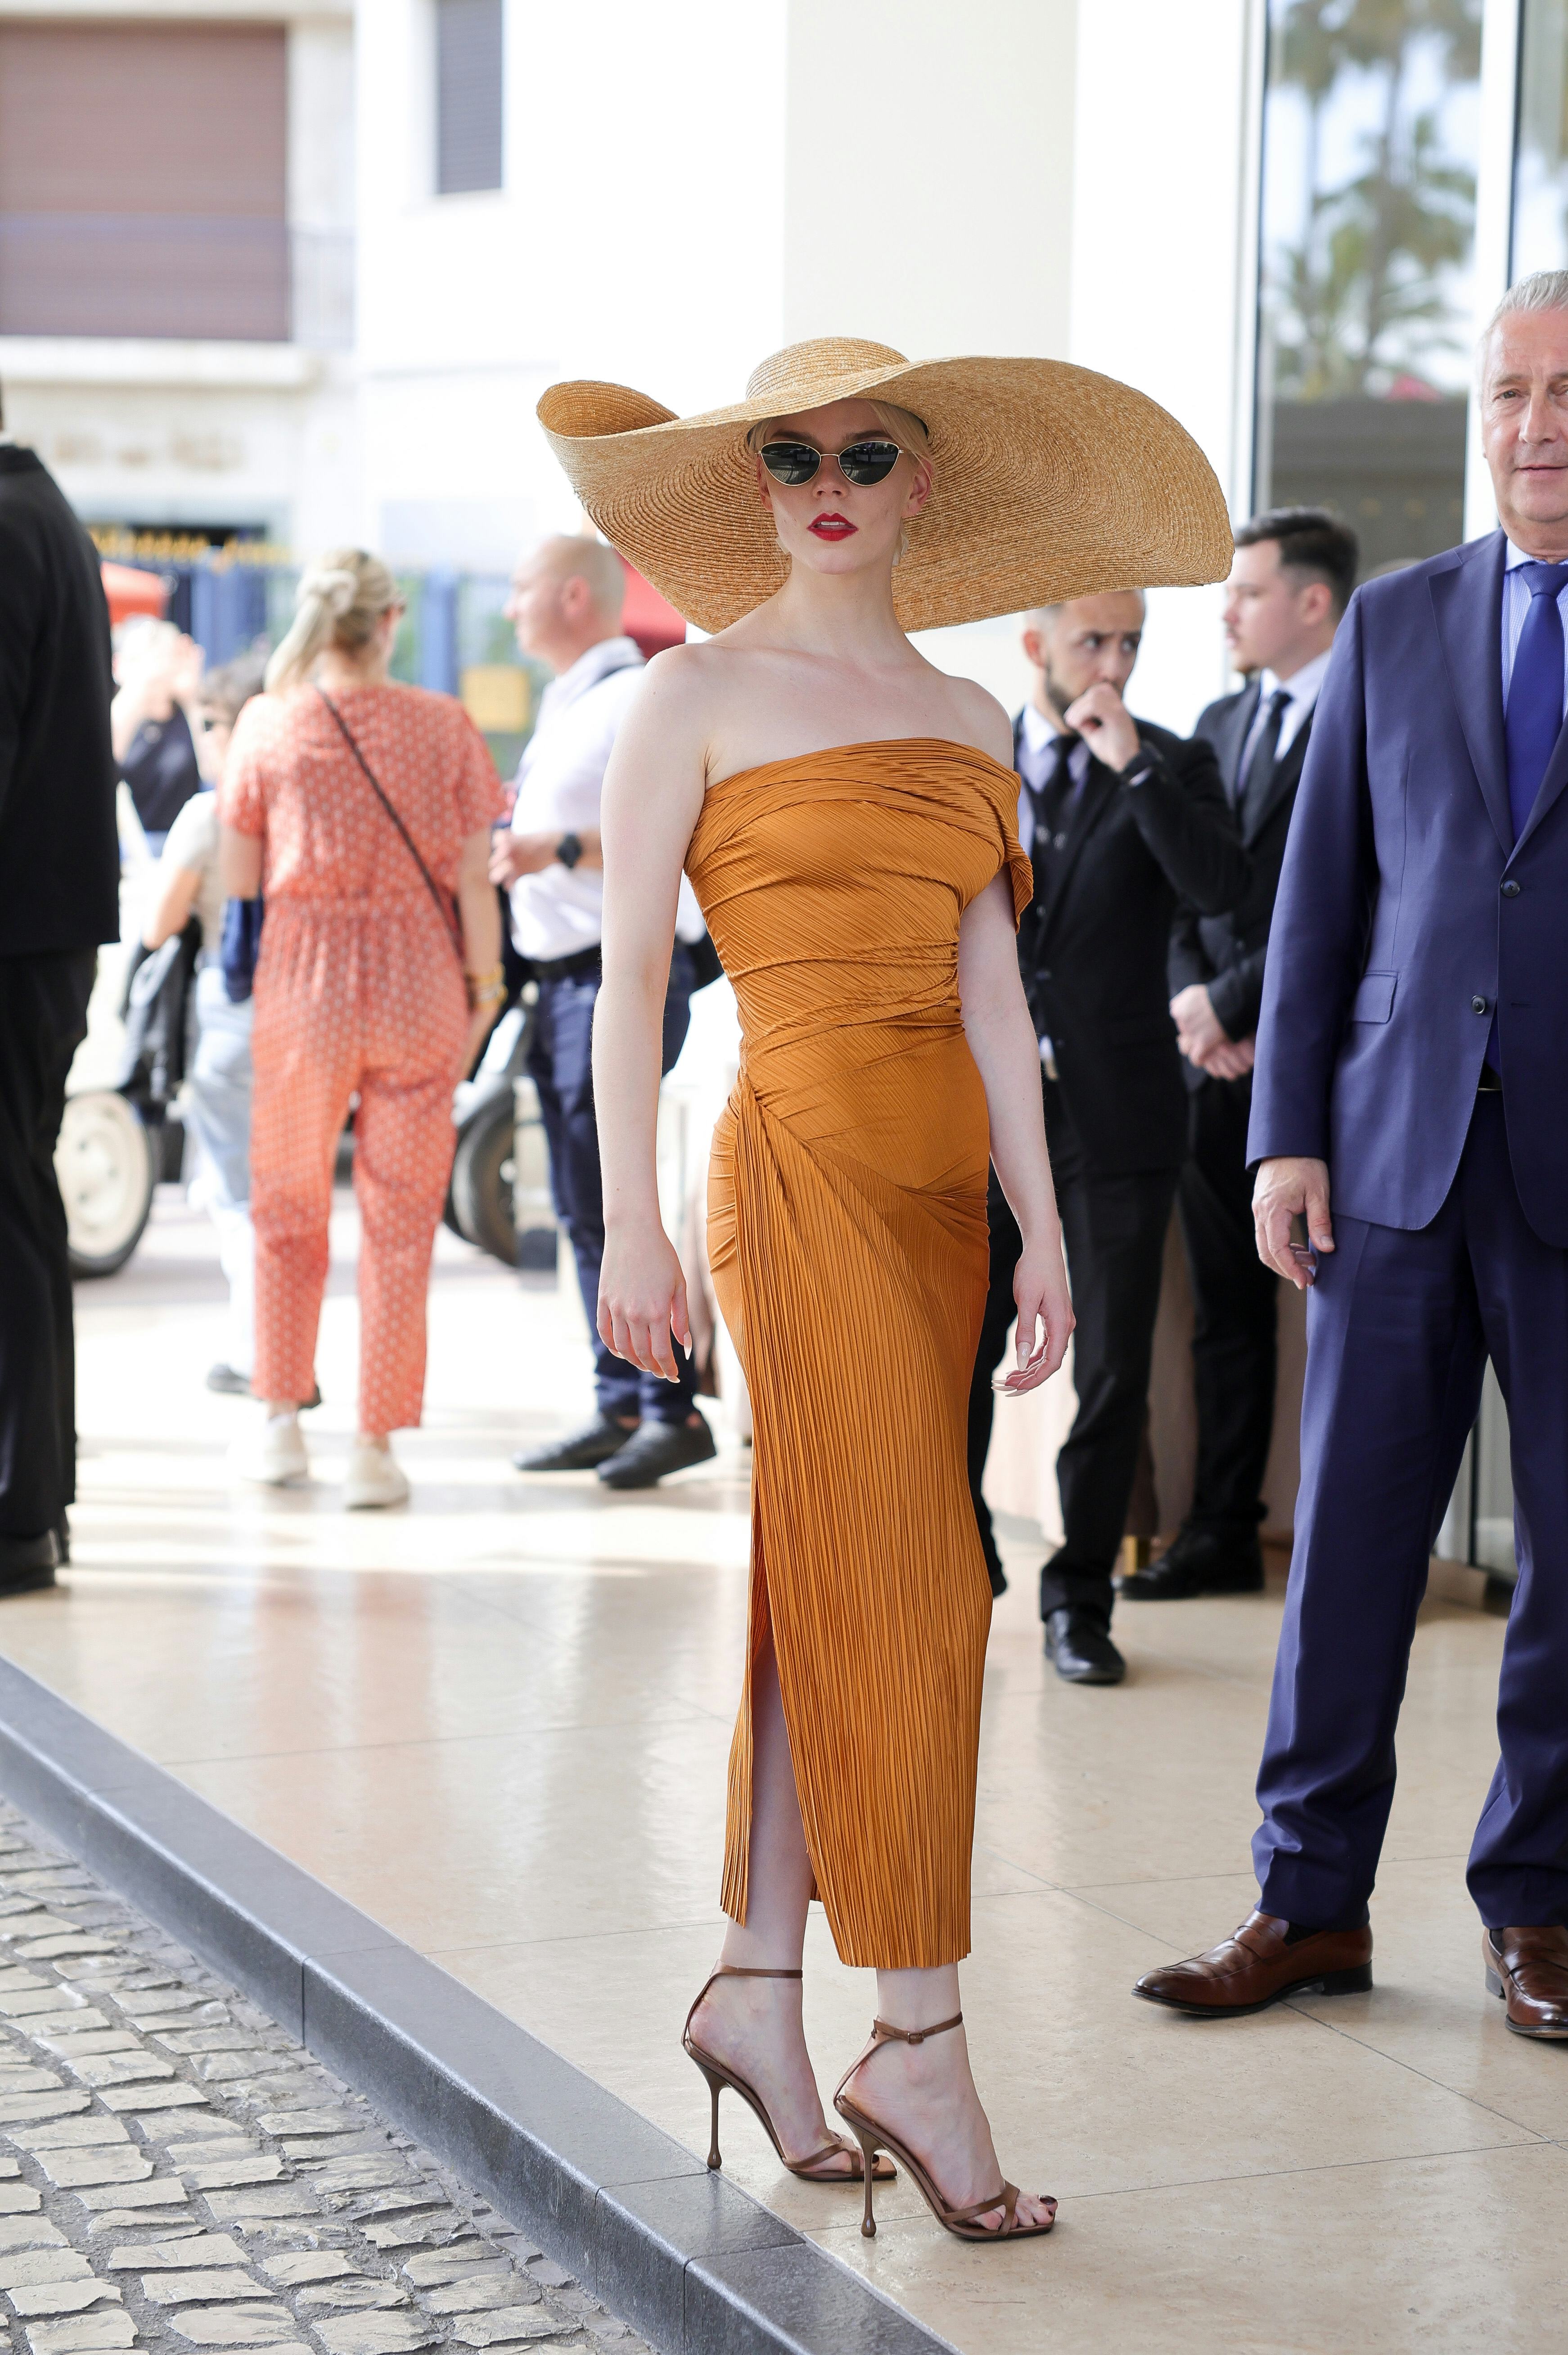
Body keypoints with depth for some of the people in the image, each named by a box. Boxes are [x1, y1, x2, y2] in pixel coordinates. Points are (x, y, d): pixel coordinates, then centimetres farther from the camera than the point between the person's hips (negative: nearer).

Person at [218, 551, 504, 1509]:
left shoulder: (267, 727, -4)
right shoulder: (445, 726, -3)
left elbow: (239, 881, -1)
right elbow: (475, 881, -3)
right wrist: (486, 983, 7)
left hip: (304, 984, 0)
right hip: (420, 986, 0)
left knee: (288, 1207, 16)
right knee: (401, 1221, 6)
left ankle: (283, 1424, 20)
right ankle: (377, 1447, 7)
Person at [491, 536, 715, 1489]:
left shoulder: (638, 699, -10)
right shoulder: (565, 706, 20)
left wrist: (557, 849, -28)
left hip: (624, 974, -10)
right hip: (568, 974, 10)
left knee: (610, 1196, -12)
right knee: (584, 1206, 9)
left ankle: (677, 1409, -8)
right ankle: (621, 1407, 13)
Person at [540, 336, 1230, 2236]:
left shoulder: (967, 721, 14)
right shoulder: (703, 693, -2)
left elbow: (989, 985, 12)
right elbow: (628, 970, -5)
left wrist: (1041, 1222, 6)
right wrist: (627, 1222, -11)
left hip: (937, 1178, 6)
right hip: (805, 1161, -6)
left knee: (828, 1589, 10)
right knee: (907, 1593, -8)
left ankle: (755, 1987, 19)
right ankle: (917, 2040, -1)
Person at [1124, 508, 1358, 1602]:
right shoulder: (1222, 723, 17)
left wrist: (1230, 1000, -12)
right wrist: (1193, 1001, -1)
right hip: (1220, 1058, 7)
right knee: (1227, 1305, 10)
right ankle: (1224, 1532, 16)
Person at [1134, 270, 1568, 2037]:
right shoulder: (1393, 626, 10)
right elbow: (1321, 895, 9)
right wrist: (1288, 1136, 2)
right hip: (1398, 1149, 2)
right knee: (1350, 1529, 4)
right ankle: (1310, 1901, 15)